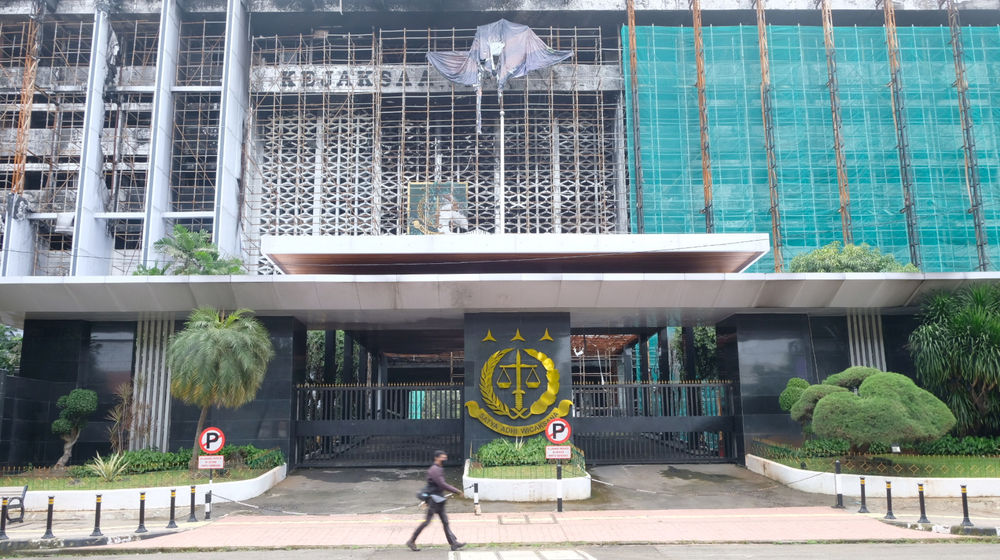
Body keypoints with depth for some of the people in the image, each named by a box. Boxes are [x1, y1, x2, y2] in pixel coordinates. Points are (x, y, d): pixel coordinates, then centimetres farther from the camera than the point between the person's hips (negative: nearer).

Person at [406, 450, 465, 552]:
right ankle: (411, 541, 5)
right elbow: (442, 485, -23)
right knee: (427, 521, -5)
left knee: (445, 521, 5)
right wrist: (456, 491, -18)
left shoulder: (439, 469, 16)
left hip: (439, 501, 9)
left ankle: (453, 543, 4)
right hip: (433, 500, -9)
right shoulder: (434, 470, -16)